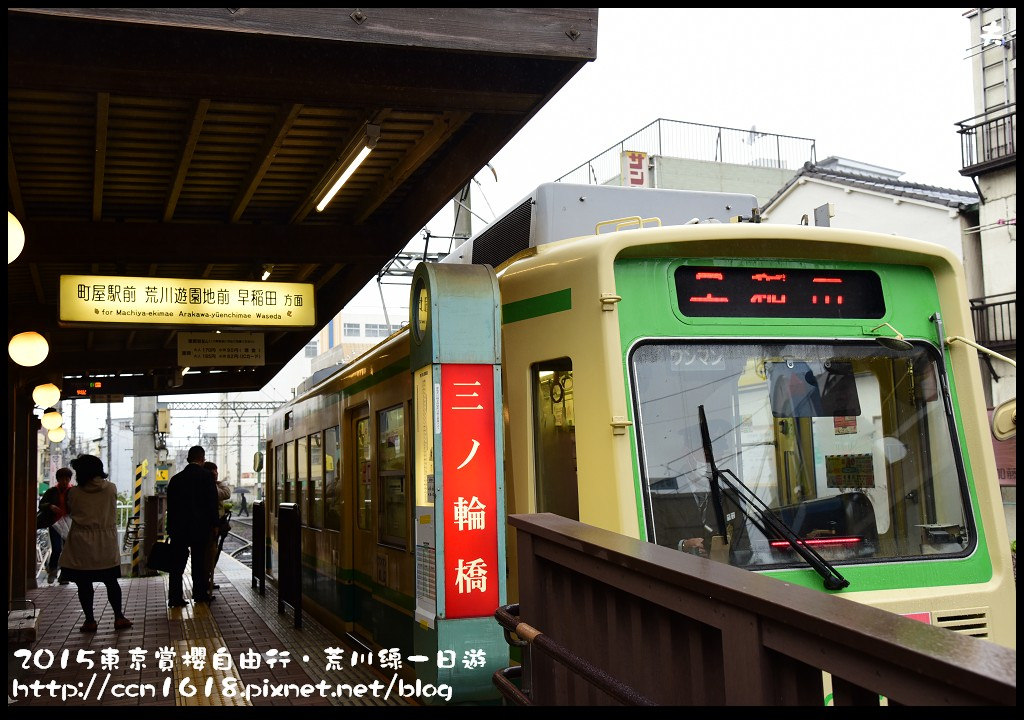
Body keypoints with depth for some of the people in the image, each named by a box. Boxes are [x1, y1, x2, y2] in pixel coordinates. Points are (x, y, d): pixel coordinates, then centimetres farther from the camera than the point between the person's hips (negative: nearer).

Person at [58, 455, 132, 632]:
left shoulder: (74, 493, -7)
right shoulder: (111, 488, -3)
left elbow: (70, 510, 8)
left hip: (82, 545, -2)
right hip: (106, 545, 2)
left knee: (84, 584, 6)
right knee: (111, 582, 11)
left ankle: (90, 620, 8)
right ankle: (119, 617, 10)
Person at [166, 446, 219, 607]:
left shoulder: (176, 478, 6)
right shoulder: (206, 476, -6)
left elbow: (170, 504, 7)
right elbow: (212, 502, -8)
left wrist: (171, 527, 12)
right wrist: (214, 525, 1)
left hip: (178, 527, 3)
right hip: (200, 526, -3)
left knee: (178, 562, 5)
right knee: (200, 561, 8)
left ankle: (175, 597, 3)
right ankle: (200, 593, 16)